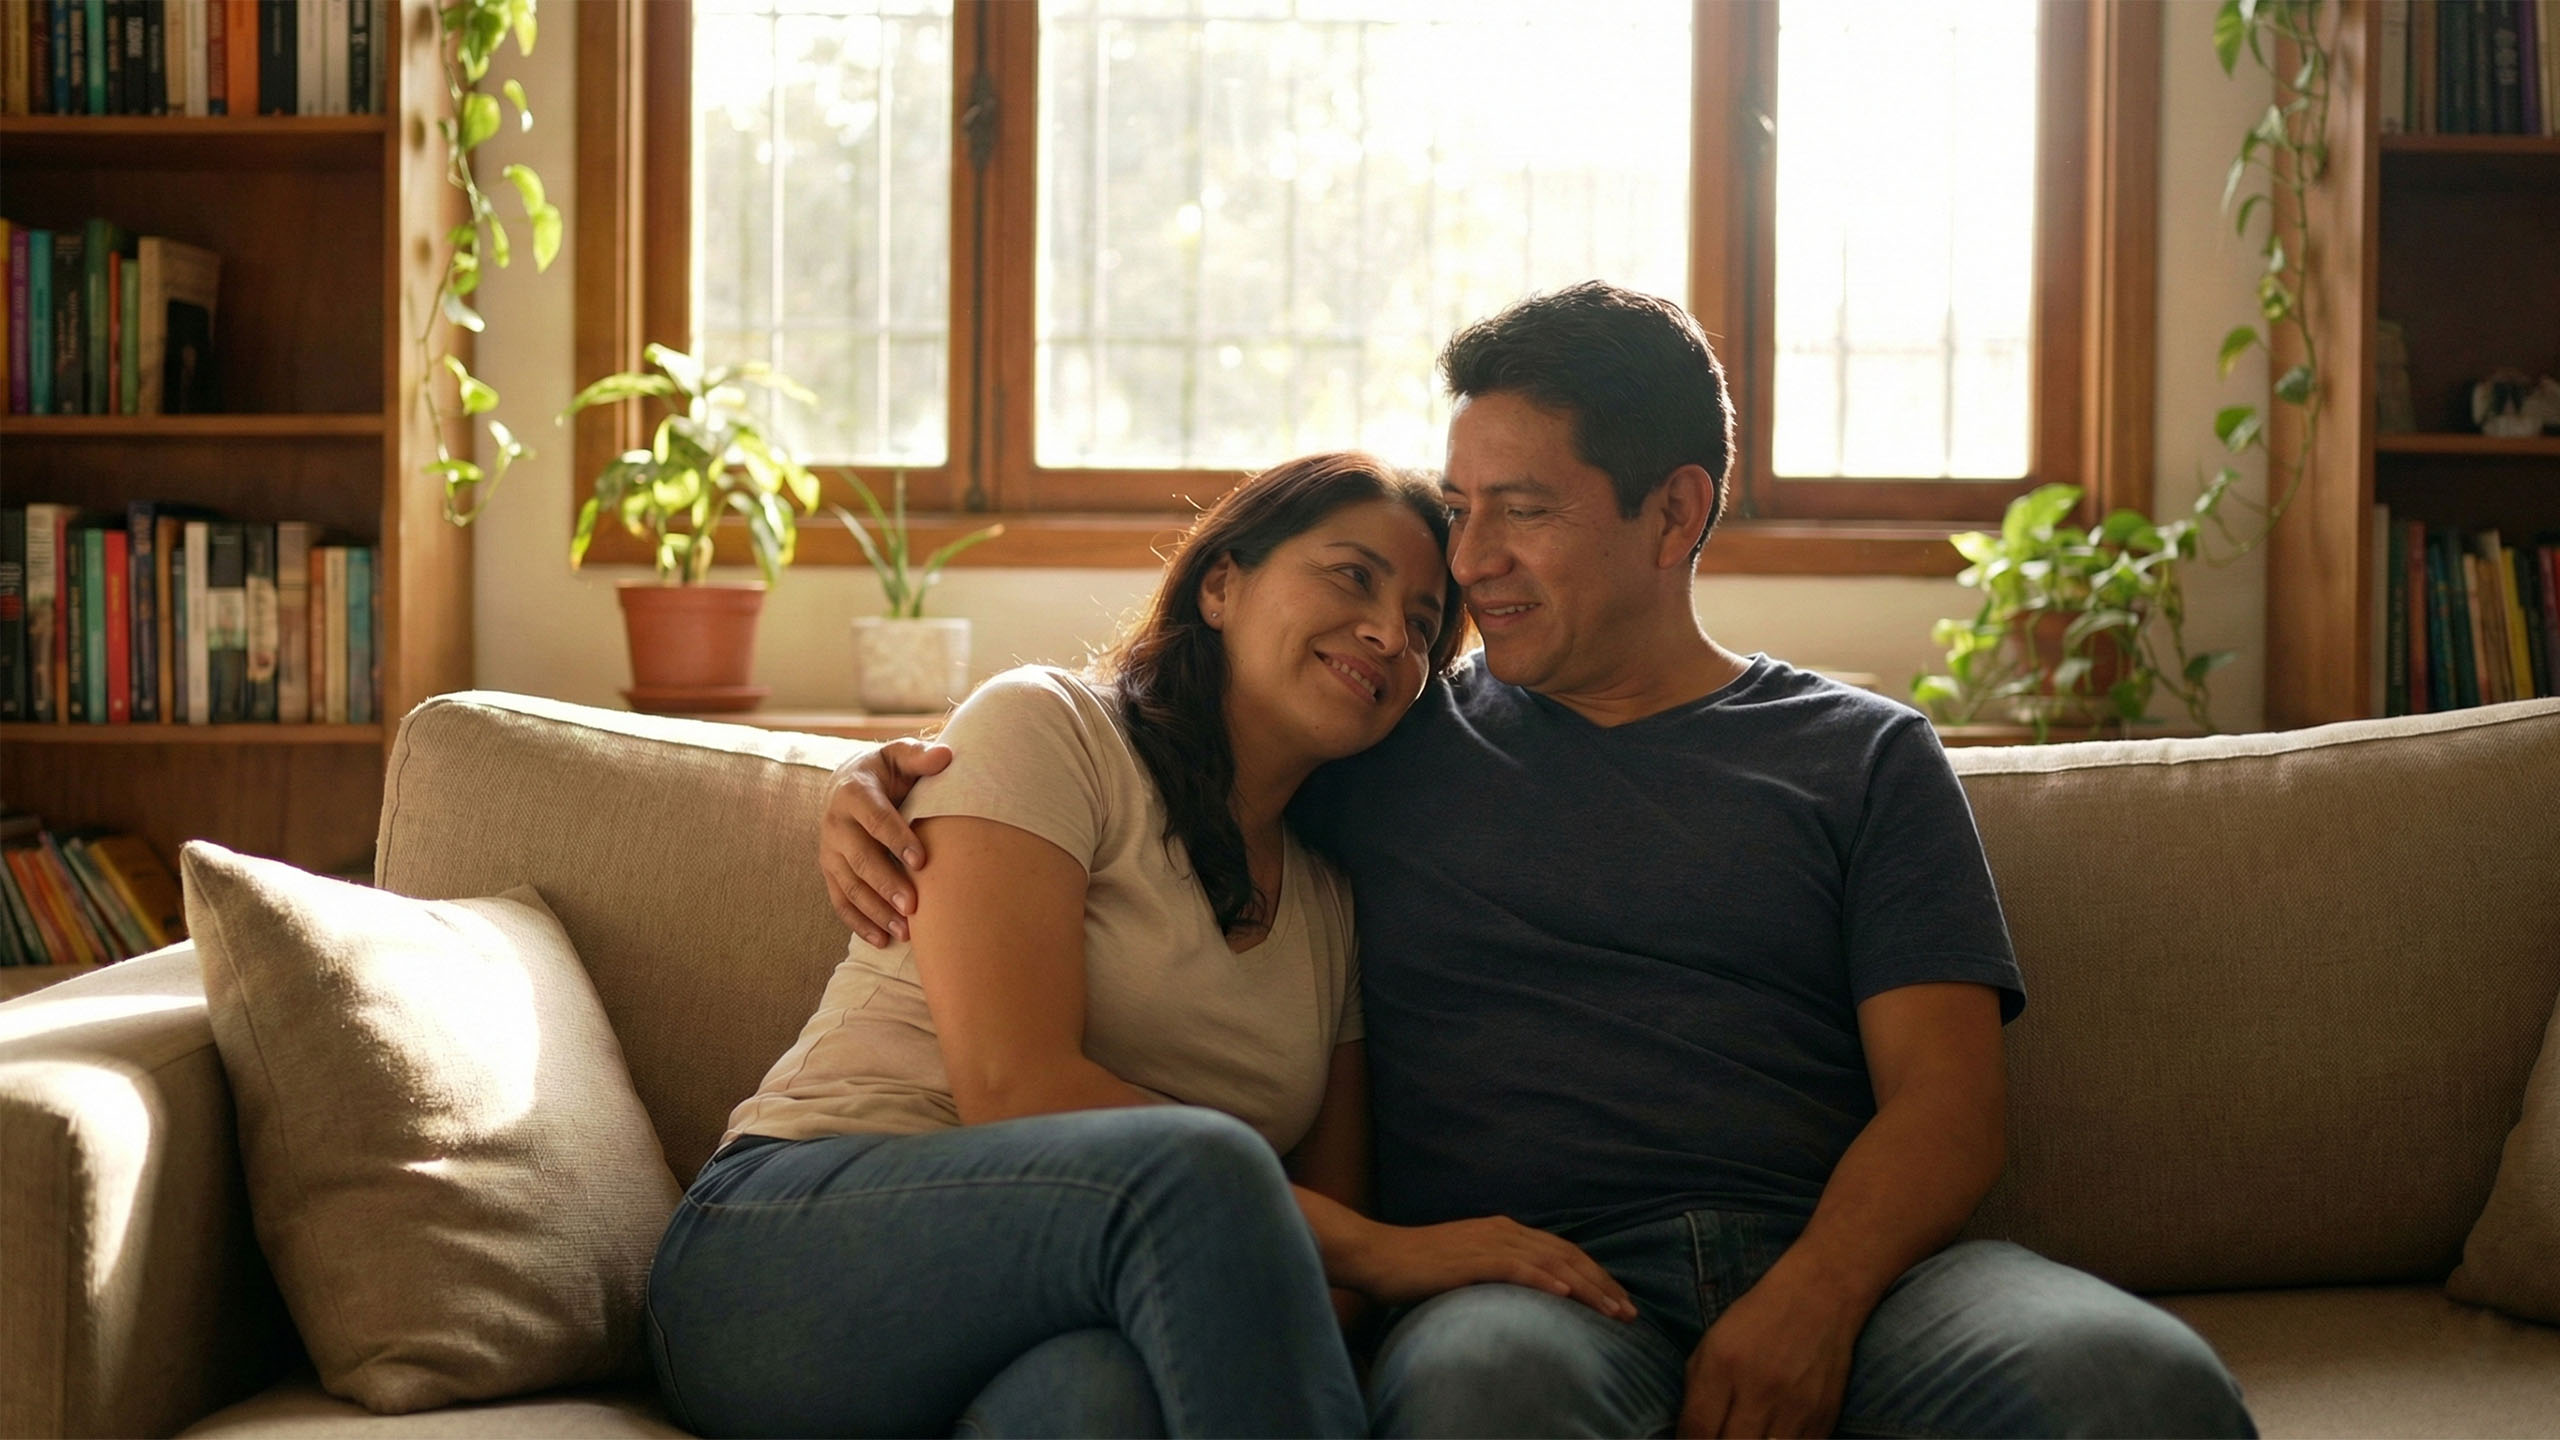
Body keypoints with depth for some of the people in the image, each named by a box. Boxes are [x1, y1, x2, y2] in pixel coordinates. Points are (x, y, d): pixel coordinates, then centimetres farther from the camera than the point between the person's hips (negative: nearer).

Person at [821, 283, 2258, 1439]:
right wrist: (891, 779, 9)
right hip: (1529, 1283, -1)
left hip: (1842, 1266, 1)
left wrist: (1808, 1303, -15)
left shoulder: (1865, 757, 18)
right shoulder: (1391, 743, 22)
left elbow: (1945, 1108, 7)